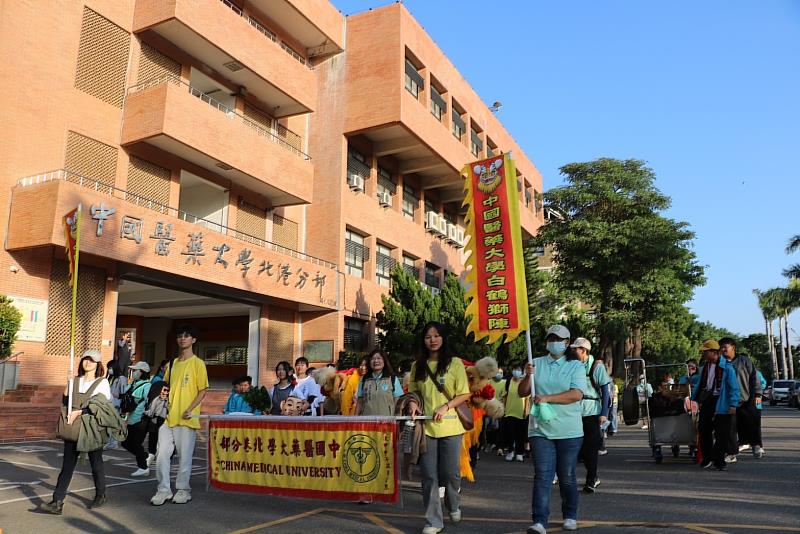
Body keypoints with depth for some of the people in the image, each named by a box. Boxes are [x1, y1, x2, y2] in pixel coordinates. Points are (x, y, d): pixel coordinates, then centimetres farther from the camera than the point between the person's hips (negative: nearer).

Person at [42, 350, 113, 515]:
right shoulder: (74, 382, 13)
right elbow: (66, 403, 15)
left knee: (96, 463, 8)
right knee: (67, 464, -4)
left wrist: (79, 412, -18)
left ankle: (100, 496, 26)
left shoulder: (102, 383, 0)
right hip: (73, 428, 3)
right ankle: (57, 503, -4)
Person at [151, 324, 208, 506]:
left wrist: (190, 409, -16)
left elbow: (203, 390, -6)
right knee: (162, 454, 1)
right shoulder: (172, 364, 14)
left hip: (186, 418, -5)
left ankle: (183, 489, 17)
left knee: (185, 455, 3)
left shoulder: (198, 363, -3)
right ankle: (163, 490, 13)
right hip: (168, 416, 5)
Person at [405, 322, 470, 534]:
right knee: (429, 476, 3)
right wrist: (412, 402, -4)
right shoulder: (418, 365, 8)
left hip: (450, 426, -2)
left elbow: (464, 394, -2)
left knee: (450, 473, 6)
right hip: (425, 427, 2)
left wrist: (445, 407, -15)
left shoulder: (455, 363, -2)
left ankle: (453, 506, 37)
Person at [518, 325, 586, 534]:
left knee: (567, 477, 12)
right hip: (541, 430, 1)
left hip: (569, 432, -1)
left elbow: (577, 394, -14)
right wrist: (527, 376, -14)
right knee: (542, 477, -4)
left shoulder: (576, 366, 1)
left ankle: (570, 517, 29)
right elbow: (522, 393, 6)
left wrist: (547, 398, -21)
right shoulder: (536, 363, 8)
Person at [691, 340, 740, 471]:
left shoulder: (726, 367, -9)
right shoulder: (705, 367, 12)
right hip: (706, 402, 7)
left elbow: (734, 387, -10)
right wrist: (694, 398, 19)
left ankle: (718, 461, 9)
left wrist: (733, 404, -16)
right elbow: (700, 384, 21)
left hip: (721, 404, -7)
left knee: (721, 435, -1)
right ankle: (707, 458, 22)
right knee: (704, 431, 9)